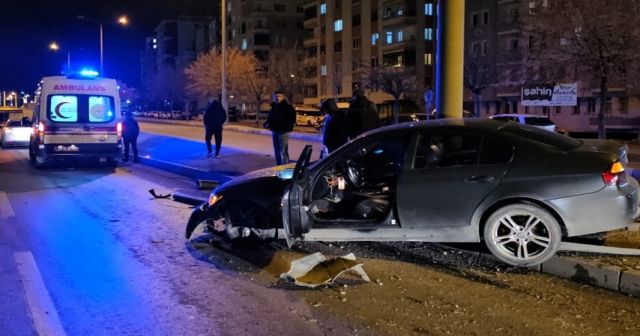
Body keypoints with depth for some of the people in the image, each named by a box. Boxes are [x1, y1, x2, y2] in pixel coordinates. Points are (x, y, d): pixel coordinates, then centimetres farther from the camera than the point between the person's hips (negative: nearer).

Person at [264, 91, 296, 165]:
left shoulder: (288, 107, -5)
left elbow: (292, 120, -12)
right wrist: (267, 124, 1)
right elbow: (269, 118, 24)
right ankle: (278, 166, 20)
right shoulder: (273, 108, 16)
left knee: (283, 151, -10)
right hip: (274, 131, 7)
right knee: (276, 150, 12)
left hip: (283, 132, -7)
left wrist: (286, 127, -28)